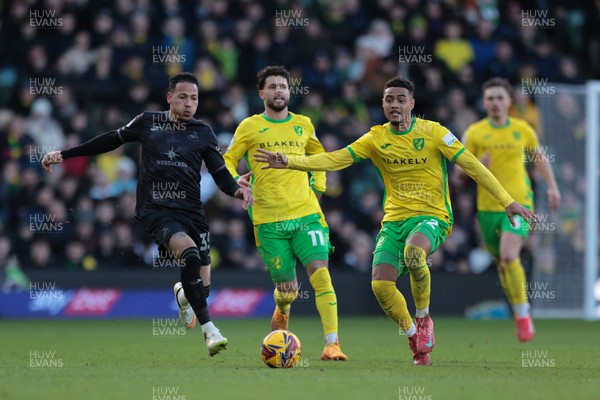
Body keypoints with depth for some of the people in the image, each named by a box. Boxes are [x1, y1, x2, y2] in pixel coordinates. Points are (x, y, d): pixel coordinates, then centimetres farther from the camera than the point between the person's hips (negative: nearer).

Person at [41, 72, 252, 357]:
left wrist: (236, 190, -15)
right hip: (155, 210, -3)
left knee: (203, 286, -1)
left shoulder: (203, 133, 8)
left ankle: (183, 293, 41)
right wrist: (64, 154, 20)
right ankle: (208, 329, -27)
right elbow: (112, 140, 18)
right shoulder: (147, 123, 6)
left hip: (191, 211, 3)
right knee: (189, 251, -32)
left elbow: (220, 173, 8)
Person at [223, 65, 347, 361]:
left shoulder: (303, 125, 11)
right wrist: (235, 180, -11)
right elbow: (227, 161, 9)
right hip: (269, 220, -1)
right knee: (287, 289, 3)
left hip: (306, 214, 1)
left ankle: (331, 344, -19)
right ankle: (282, 311, 42)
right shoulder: (249, 127, 3)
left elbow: (318, 155, 30)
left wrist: (318, 187, 16)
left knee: (320, 274, -17)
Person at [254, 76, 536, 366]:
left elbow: (472, 165, -4)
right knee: (380, 285, -16)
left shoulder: (432, 132, -4)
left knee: (413, 250, -37)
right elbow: (334, 159, -1)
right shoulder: (376, 139, 5)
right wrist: (289, 162, -14)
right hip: (394, 220, 4)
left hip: (432, 217, -4)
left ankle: (424, 317, -12)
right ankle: (415, 337, 10)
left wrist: (507, 201, -8)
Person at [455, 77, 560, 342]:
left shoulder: (523, 130, 2)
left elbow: (540, 157, 20)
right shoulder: (474, 133, -1)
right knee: (501, 262, 10)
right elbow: (459, 173, 2)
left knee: (509, 256, -22)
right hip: (488, 207, 2)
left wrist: (552, 186, 10)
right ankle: (520, 311, 31)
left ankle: (523, 315, -10)